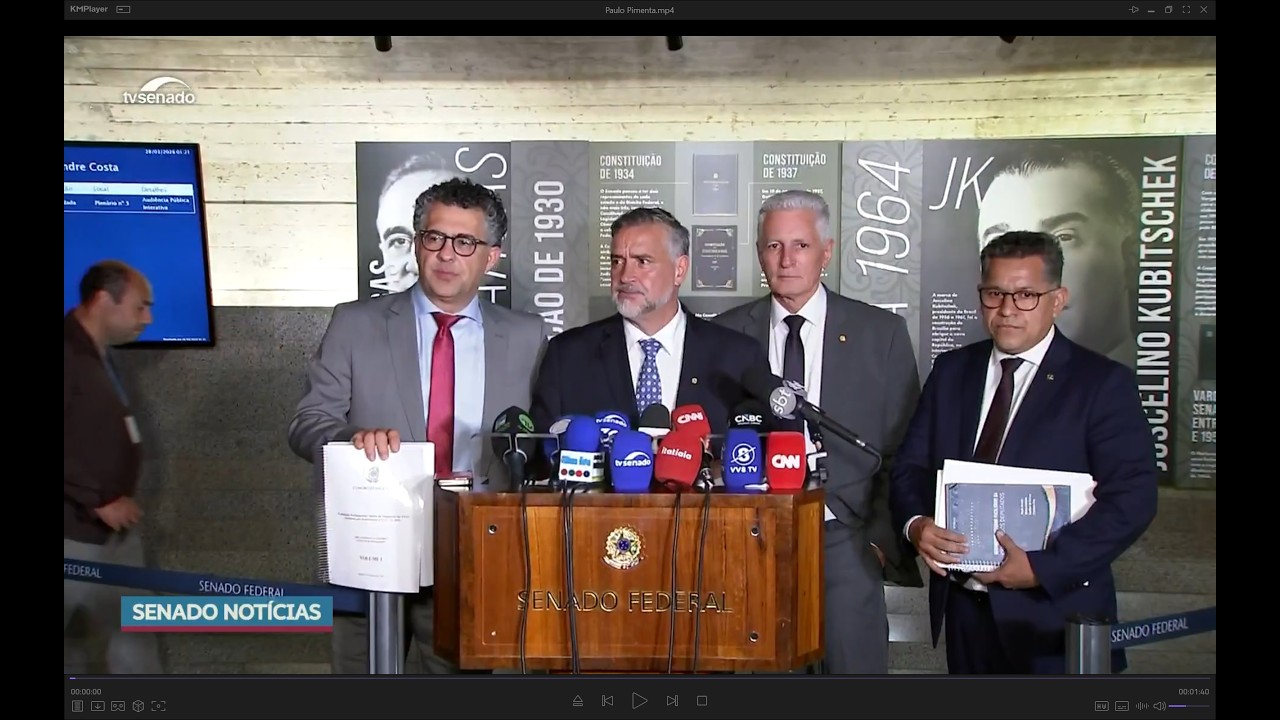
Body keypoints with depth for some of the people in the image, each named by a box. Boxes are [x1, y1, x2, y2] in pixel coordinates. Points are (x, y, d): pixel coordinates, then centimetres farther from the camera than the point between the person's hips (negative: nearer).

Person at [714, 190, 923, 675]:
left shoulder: (882, 333, 4)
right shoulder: (727, 334, 6)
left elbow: (906, 450, 5)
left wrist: (884, 539, -1)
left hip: (844, 542, -1)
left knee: (856, 663, -2)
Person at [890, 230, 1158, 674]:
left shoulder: (1103, 383, -6)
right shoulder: (952, 370, 8)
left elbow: (1132, 498, -13)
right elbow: (911, 465, 7)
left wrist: (1043, 567, -21)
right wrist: (915, 524, -14)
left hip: (1053, 612, -4)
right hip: (964, 604, 4)